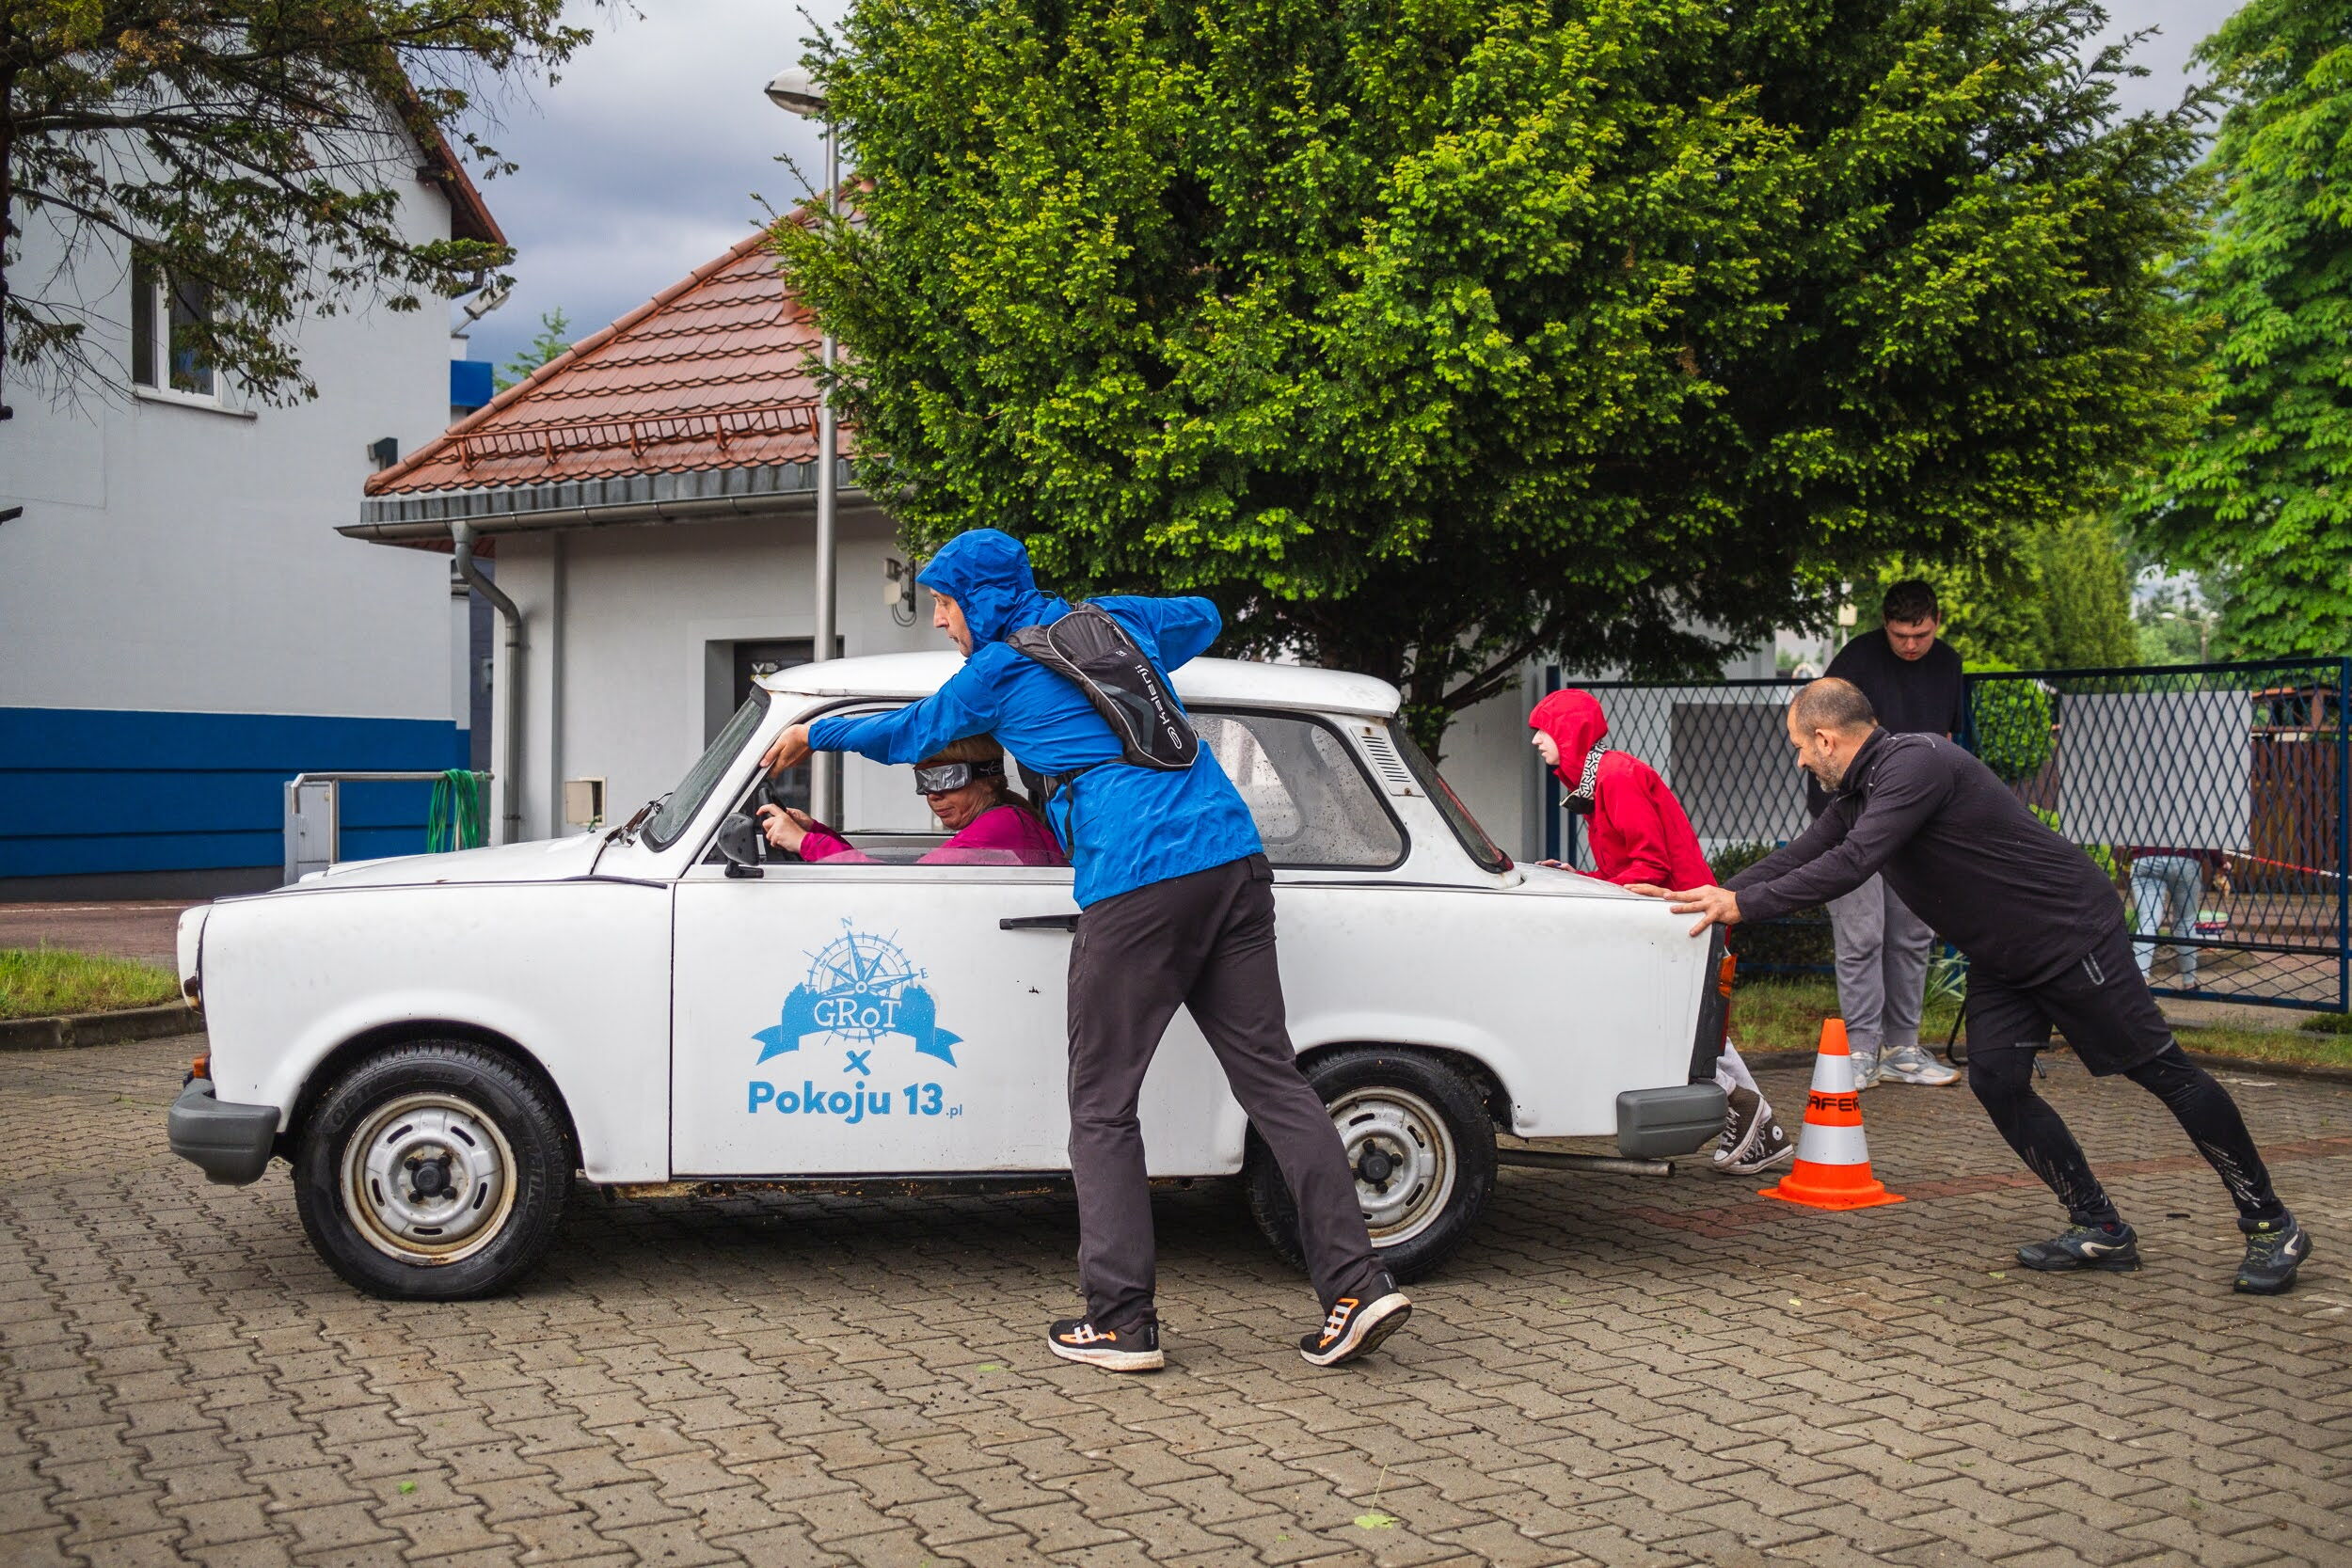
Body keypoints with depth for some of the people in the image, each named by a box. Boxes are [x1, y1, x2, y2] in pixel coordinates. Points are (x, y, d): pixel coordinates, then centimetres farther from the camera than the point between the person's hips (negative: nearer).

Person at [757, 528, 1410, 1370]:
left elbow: (907, 733, 23)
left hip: (1137, 883, -6)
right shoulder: (1113, 620, 21)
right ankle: (1358, 1286, 1)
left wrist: (816, 733, 40)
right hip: (1233, 858, 6)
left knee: (1102, 1106, 3)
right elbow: (1204, 617, 40)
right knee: (1271, 1076, 5)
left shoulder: (997, 671, 6)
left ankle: (1122, 1322, 3)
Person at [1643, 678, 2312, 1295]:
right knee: (1997, 1080, -3)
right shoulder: (1860, 791, 7)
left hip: (2074, 934, -9)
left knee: (2160, 1068, -2)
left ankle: (2270, 1226, 9)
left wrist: (1744, 904, -32)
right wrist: (1706, 897, 1)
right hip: (2001, 959, 9)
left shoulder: (1916, 763, -25)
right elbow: (1800, 857, 10)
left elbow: (1852, 863, -35)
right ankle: (2101, 1229, 7)